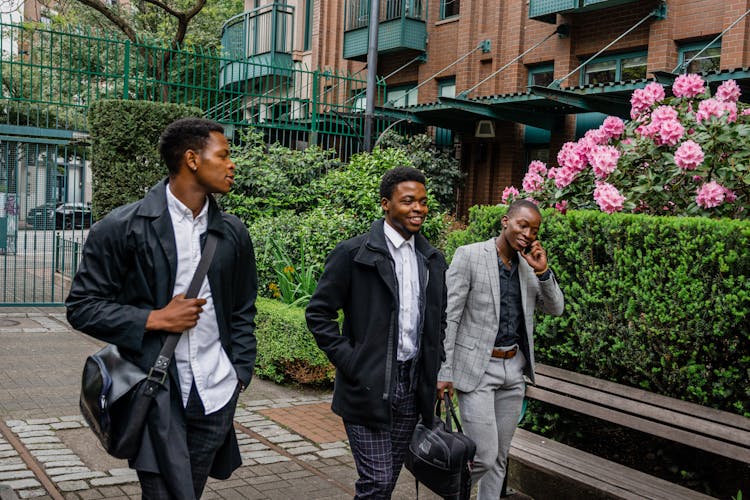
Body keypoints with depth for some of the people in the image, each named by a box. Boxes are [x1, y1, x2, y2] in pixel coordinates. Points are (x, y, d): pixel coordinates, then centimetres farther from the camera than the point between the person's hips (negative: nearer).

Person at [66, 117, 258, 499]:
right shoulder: (123, 228, -6)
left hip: (216, 397, 4)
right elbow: (82, 307, -3)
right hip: (154, 395, -4)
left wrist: (240, 374, 7)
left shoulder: (233, 233, 8)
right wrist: (156, 319, -13)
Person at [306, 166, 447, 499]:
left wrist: (435, 370, 10)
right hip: (368, 387, -5)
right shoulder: (353, 254, -9)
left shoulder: (433, 260, 9)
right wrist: (349, 363, -12)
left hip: (412, 388, 5)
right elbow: (319, 314, -7)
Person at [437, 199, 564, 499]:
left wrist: (543, 271, -8)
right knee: (484, 456, -8)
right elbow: (448, 316, -12)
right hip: (476, 370, -6)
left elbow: (555, 309, 8)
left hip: (514, 368, 6)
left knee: (500, 457, 13)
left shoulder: (529, 264, 8)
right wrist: (443, 372, -15)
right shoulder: (469, 255, -10)